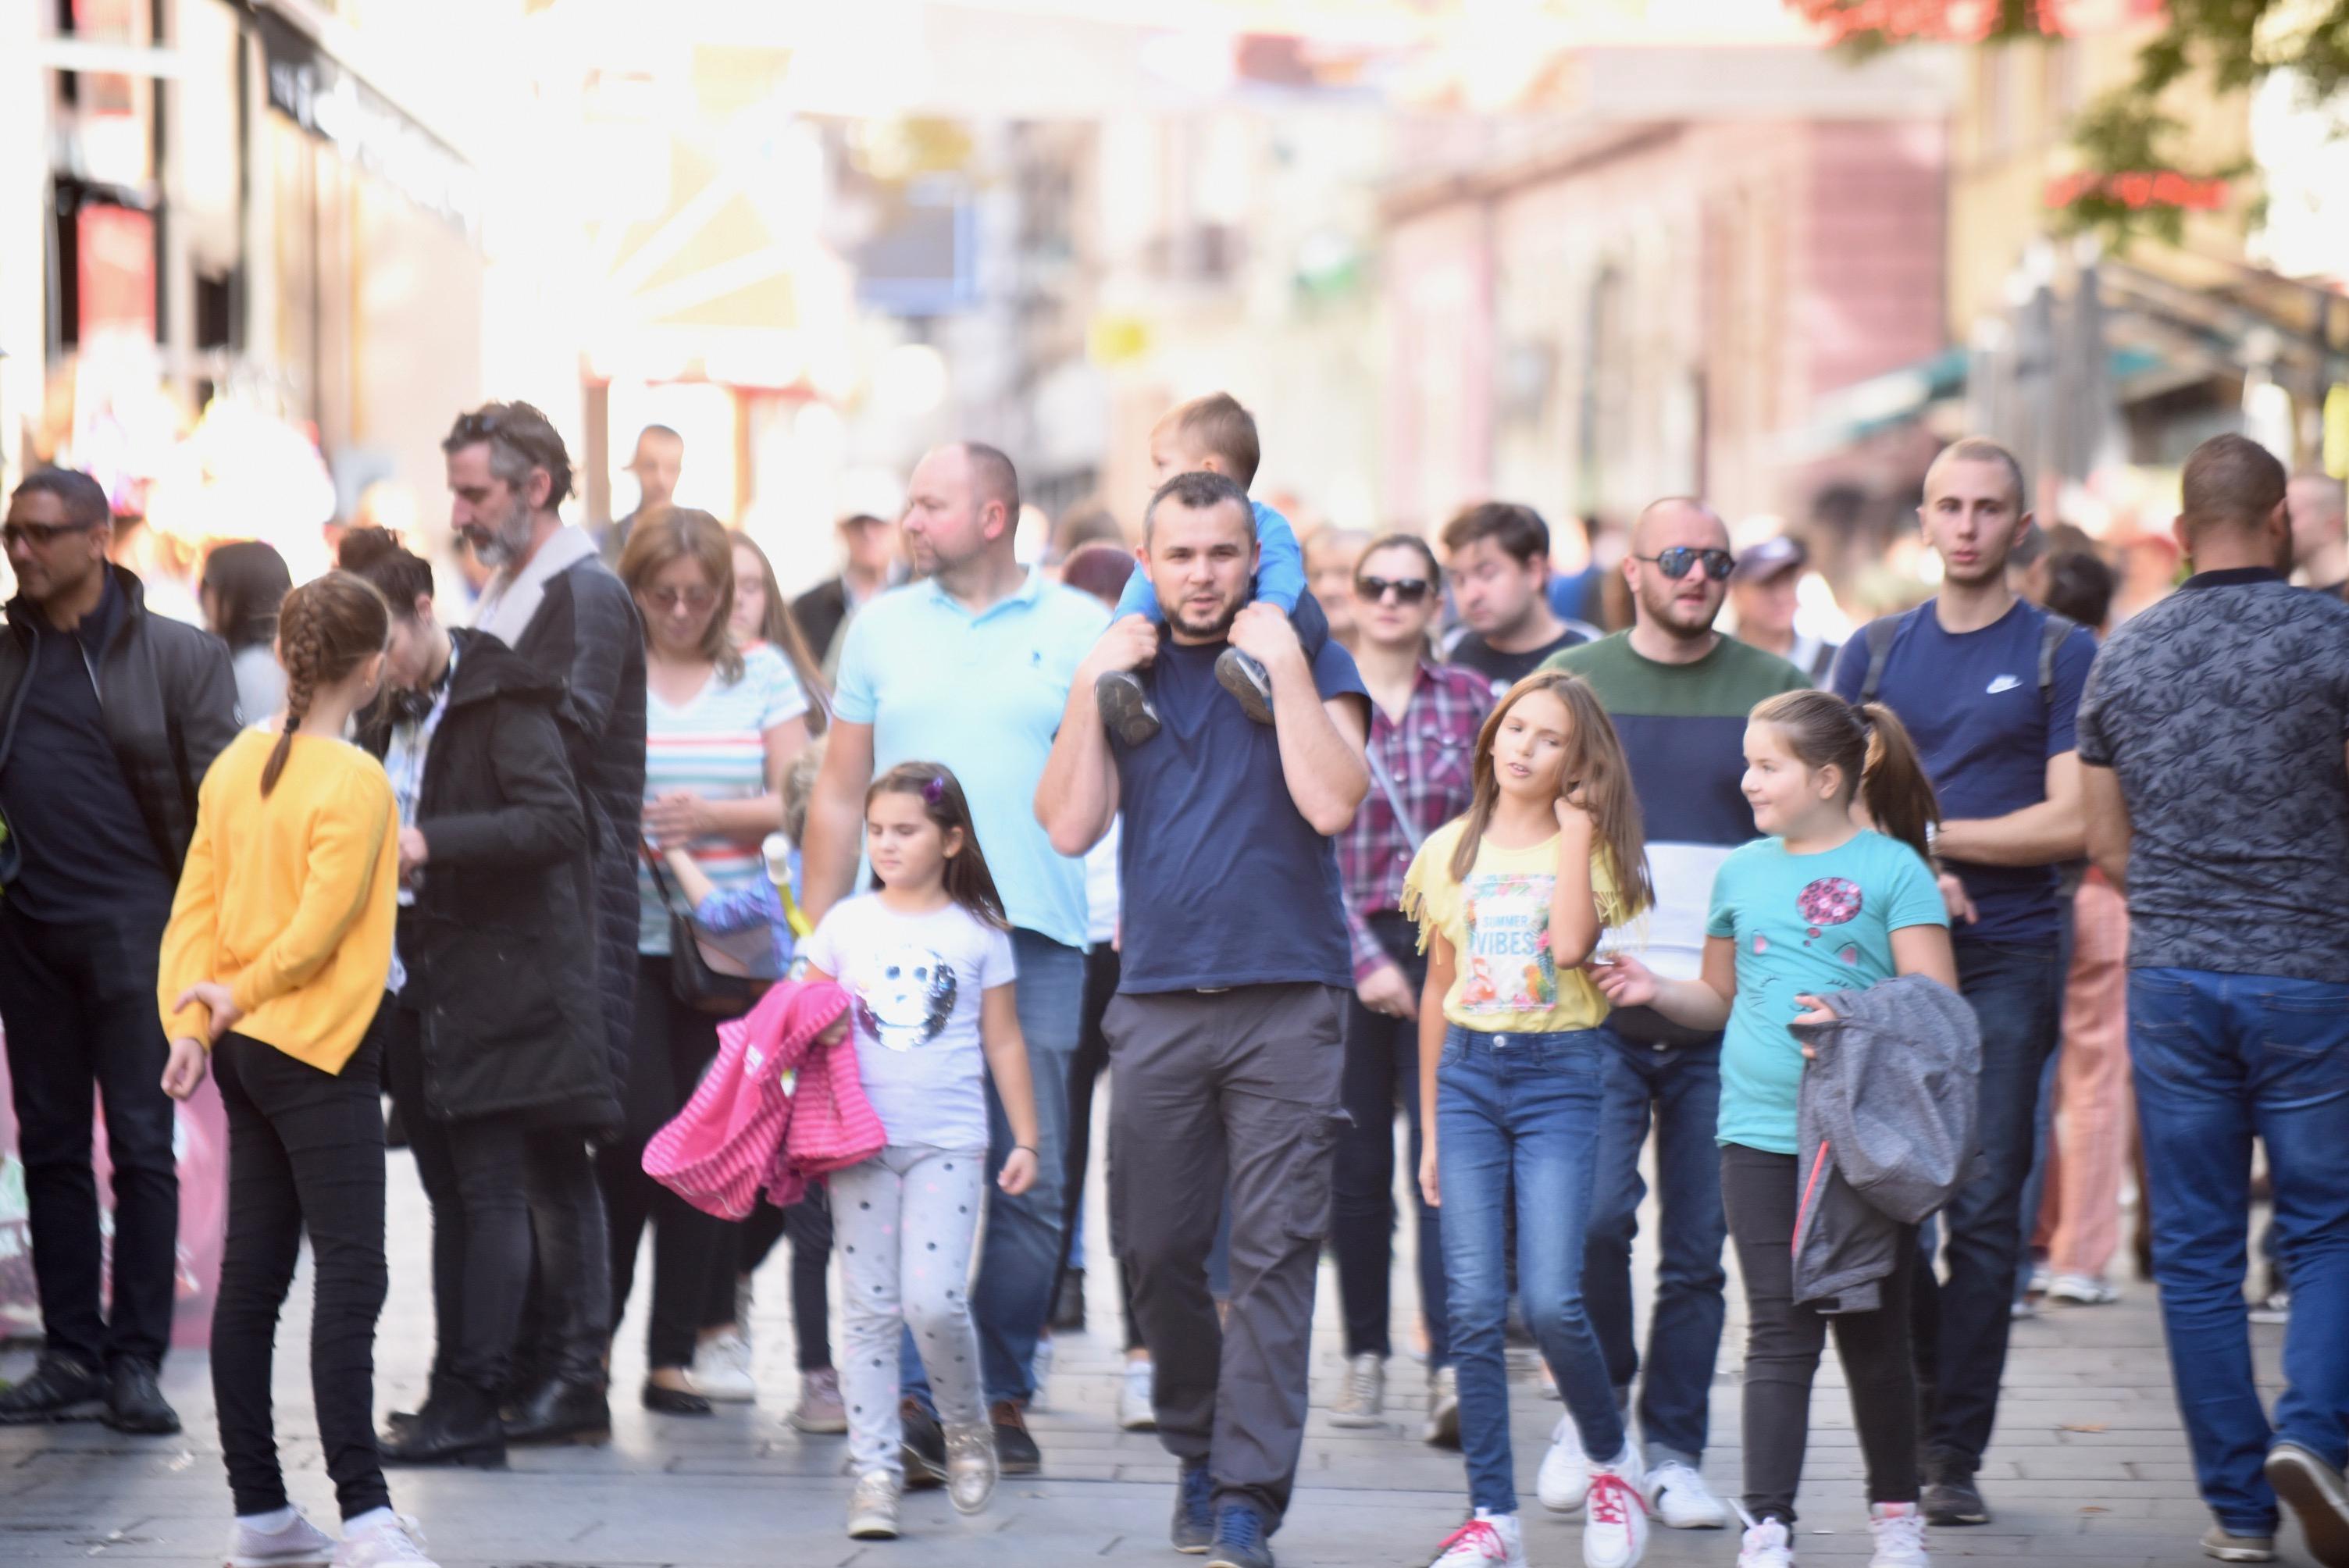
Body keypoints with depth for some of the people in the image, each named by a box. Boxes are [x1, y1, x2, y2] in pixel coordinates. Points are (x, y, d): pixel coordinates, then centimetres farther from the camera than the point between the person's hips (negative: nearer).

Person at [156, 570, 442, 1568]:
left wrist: (193, 1022, -1)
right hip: (320, 1050, -8)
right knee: (350, 1277, -10)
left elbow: (198, 900, 3)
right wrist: (242, 996, -4)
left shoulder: (238, 765, 6)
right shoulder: (356, 783, -15)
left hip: (248, 1048, 8)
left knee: (252, 1275, 10)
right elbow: (320, 927, -17)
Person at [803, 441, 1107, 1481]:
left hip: (1036, 935, -1)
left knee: (1029, 1181, 1)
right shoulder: (882, 627, 13)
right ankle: (913, 1401, -7)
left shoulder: (1078, 628, 6)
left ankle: (1002, 1397, 12)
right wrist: (814, 933, 8)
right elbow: (840, 792, 15)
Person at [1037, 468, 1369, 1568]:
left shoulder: (1308, 663, 6)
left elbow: (1333, 804, -10)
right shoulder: (1122, 672, 13)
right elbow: (1069, 826, 2)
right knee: (1159, 1248, 4)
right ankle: (1198, 1449, 23)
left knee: (1273, 1251, -8)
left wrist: (1284, 668, -10)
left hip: (1286, 1001, -3)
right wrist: (1092, 688, -4)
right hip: (1157, 1000, 3)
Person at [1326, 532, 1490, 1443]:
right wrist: (1365, 959, -11)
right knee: (1357, 1162, 5)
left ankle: (1452, 1370, -18)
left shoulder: (1470, 699, 8)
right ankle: (1365, 1357, 17)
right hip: (1345, 950, 0)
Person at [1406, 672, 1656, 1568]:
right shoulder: (1451, 850, 11)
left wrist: (1576, 832, -11)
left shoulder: (1590, 847, 3)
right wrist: (1431, 1125, 15)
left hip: (1560, 1076, -3)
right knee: (1473, 1306, -5)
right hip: (1467, 1072, 3)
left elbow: (1572, 945, -17)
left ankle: (1612, 1461, 11)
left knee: (1551, 1300, -14)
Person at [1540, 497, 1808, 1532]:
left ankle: (1673, 1453, 13)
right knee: (1595, 1215, -14)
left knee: (1698, 1249, 3)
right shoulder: (1572, 680, 8)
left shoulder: (1774, 689, 9)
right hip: (1597, 1007, -1)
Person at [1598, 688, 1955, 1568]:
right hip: (1759, 1132, 3)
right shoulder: (1743, 871, 13)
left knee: (1873, 1331, 7)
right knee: (1780, 1332, -2)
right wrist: (1657, 992, 5)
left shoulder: (1892, 868, -2)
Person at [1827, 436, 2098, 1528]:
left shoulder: (2060, 655, 3)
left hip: (2007, 957, -3)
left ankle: (1954, 1456, 1)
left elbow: (2070, 823, -5)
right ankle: (1924, 1399, 18)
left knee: (1985, 1211, -4)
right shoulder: (1876, 652, 12)